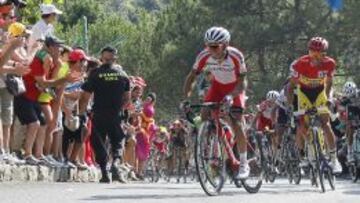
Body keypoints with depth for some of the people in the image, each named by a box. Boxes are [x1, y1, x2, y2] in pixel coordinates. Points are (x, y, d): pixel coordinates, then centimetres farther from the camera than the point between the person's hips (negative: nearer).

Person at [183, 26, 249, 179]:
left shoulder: (236, 56, -34)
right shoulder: (204, 56, -25)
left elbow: (242, 82, -29)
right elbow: (191, 77, -14)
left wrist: (230, 96, -46)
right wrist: (186, 98, -27)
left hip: (235, 88, -4)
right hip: (217, 86, 4)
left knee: (236, 123, -17)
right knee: (205, 117, -16)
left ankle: (244, 164, -8)